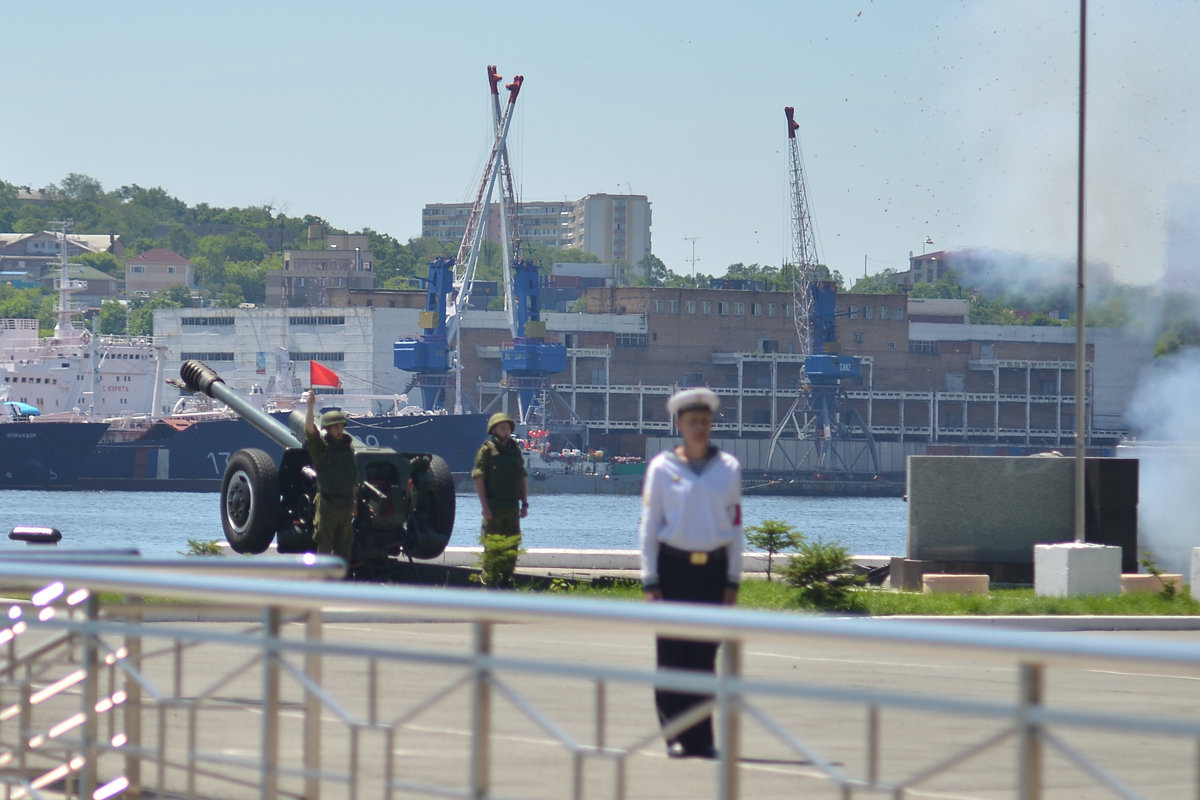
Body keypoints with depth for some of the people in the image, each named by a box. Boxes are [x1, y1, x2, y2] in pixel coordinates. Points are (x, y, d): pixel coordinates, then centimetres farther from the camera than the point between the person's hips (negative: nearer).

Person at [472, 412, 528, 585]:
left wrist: (524, 503, 13)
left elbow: (522, 478, 20)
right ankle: (489, 580, -2)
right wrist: (485, 506, -17)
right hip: (494, 506, -6)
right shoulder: (487, 450, -5)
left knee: (512, 546, 8)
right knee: (492, 546, -6)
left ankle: (506, 580, 16)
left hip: (512, 505, 6)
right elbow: (478, 478, -10)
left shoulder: (515, 450, 14)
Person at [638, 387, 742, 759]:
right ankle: (675, 736, 3)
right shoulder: (661, 468, 1)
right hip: (673, 566, -2)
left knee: (705, 655, 3)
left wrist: (732, 580, 6)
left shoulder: (728, 468, 8)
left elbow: (735, 525, 10)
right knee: (672, 653, -2)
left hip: (713, 569, 2)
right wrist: (650, 581, -4)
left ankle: (702, 738, 7)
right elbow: (648, 526, 2)